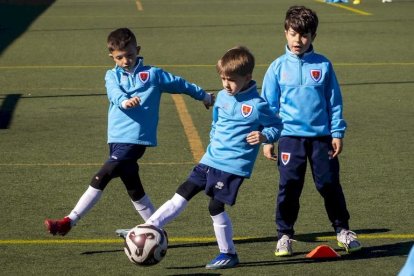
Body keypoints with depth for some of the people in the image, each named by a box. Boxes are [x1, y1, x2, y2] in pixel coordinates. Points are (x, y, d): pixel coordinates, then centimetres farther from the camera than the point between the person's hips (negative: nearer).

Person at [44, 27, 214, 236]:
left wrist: (204, 96, 32)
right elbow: (114, 93, -9)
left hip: (136, 139, -5)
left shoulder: (152, 74, 7)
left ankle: (70, 221, -13)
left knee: (101, 178, -15)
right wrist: (124, 101, -32)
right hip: (117, 139, 5)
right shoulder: (112, 76, 13)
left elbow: (180, 84, 20)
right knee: (133, 188, 11)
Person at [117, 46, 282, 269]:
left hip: (233, 166, -7)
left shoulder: (257, 105, -13)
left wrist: (264, 136, -21)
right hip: (210, 159, 7)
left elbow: (276, 126, -4)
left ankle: (228, 254, 11)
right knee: (182, 194, 5)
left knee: (216, 207, -6)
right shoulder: (222, 97, 8)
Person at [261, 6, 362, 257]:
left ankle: (342, 229, 19)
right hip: (290, 136, 0)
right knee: (289, 187, 1)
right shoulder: (278, 67, 1)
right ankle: (284, 235, 13)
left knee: (329, 184, 5)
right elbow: (269, 106, 6)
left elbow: (334, 102, 6)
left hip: (321, 136, 0)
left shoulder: (323, 65, 1)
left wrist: (337, 134, 2)